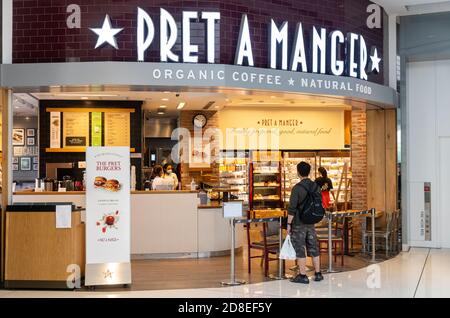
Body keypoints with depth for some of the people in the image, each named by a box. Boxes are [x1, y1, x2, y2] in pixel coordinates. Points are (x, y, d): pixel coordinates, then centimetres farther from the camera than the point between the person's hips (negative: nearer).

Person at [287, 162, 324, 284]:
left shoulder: (297, 188, -15)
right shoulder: (316, 187, 3)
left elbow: (292, 208, -17)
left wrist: (289, 224, -10)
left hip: (298, 223, -6)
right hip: (311, 223, 6)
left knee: (300, 249, 1)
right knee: (314, 248, 13)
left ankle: (302, 276, 4)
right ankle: (318, 274, 18)